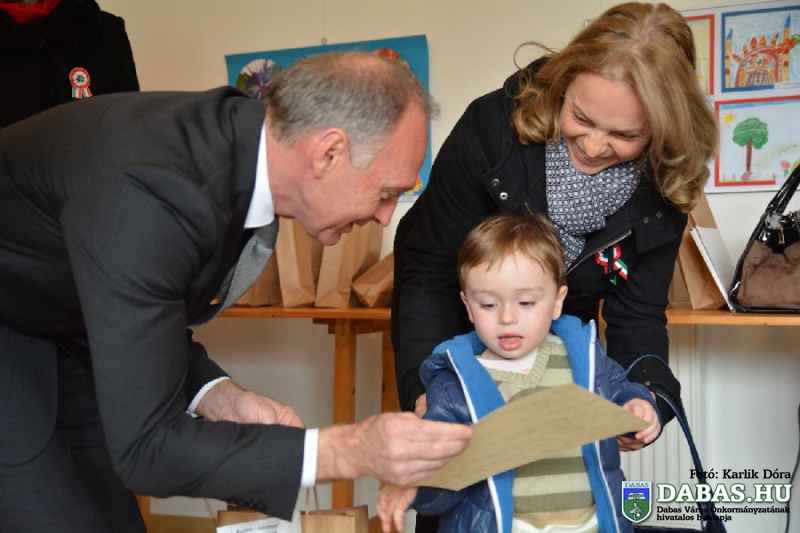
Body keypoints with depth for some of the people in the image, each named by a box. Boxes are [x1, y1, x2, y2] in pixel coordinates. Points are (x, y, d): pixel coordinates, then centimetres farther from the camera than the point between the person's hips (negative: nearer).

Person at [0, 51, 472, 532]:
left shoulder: (236, 133, -10)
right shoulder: (151, 189, -37)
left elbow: (149, 314, 4)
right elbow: (145, 447, -32)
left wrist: (218, 396, -12)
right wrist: (349, 452, -34)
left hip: (59, 325, 8)